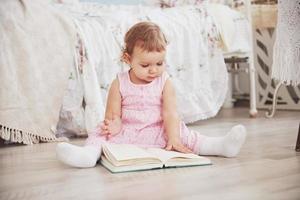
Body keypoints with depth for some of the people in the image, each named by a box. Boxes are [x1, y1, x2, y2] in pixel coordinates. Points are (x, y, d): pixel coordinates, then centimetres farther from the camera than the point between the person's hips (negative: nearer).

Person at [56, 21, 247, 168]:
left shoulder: (165, 83, -4)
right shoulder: (119, 84, -4)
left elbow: (170, 113, -12)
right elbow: (114, 114, -2)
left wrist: (173, 139, -26)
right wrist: (114, 124, -27)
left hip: (158, 133, 0)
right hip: (126, 133, 0)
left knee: (183, 133, -18)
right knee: (101, 133, -21)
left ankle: (221, 146, -23)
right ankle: (89, 153, -48)